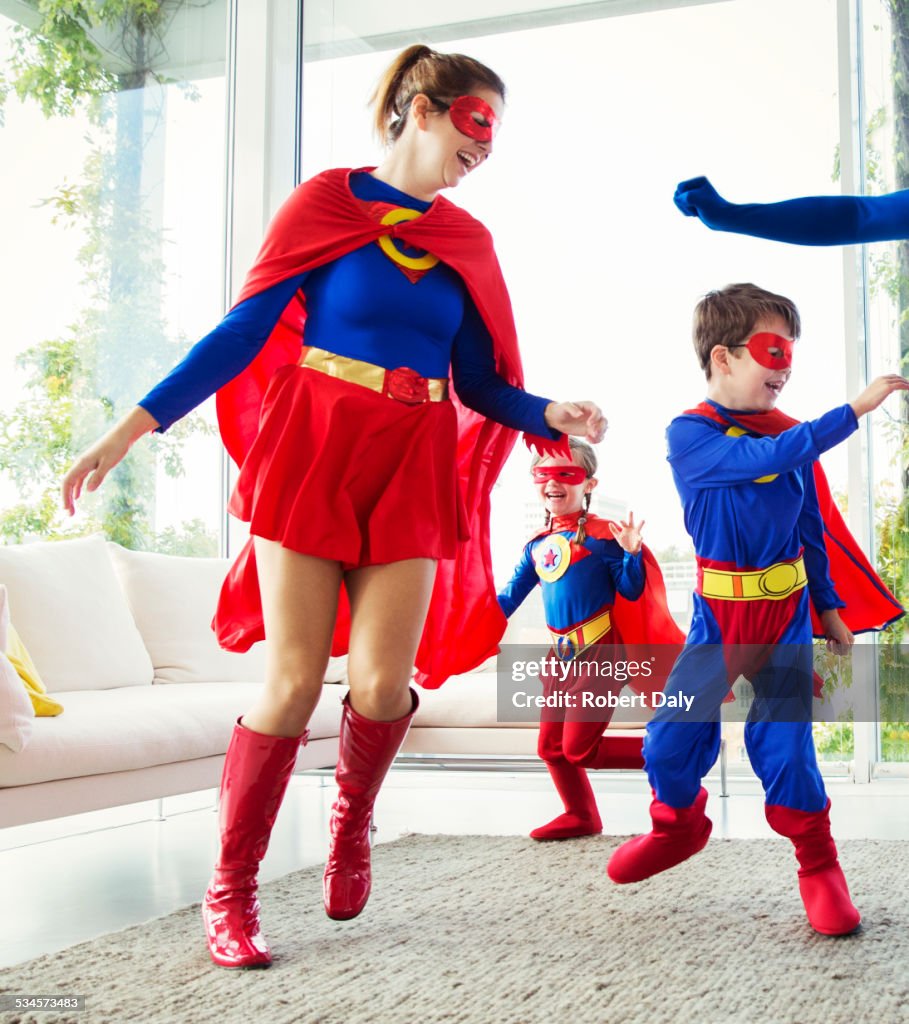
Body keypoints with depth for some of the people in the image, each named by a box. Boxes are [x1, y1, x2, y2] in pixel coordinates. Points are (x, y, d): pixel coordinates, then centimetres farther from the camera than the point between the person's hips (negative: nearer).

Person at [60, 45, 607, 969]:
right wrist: (129, 430, -10)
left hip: (411, 473, 3)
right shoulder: (326, 202, 0)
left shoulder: (468, 243, 11)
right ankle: (230, 891, 11)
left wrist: (551, 415, -6)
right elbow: (242, 332, -4)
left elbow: (482, 385, 14)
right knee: (293, 683, -6)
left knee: (384, 682, -5)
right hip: (311, 452, -3)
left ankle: (351, 820, 28)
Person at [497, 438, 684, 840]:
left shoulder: (601, 535, -10)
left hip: (600, 654, -7)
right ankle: (580, 817, 31)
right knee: (551, 746, 12)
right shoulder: (537, 545, 9)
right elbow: (508, 597, 16)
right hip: (562, 655, 7)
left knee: (579, 748, -6)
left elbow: (632, 591, -9)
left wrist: (632, 553, -26)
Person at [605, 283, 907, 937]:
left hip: (787, 612, 2)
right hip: (719, 613, -2)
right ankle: (679, 825, 31)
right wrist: (854, 410, -29)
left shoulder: (794, 440, 4)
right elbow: (765, 457, -29)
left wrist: (831, 606, 13)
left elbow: (813, 530, 12)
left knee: (783, 740, -4)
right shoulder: (689, 435, -11)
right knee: (673, 733, 1)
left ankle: (818, 863, 15)